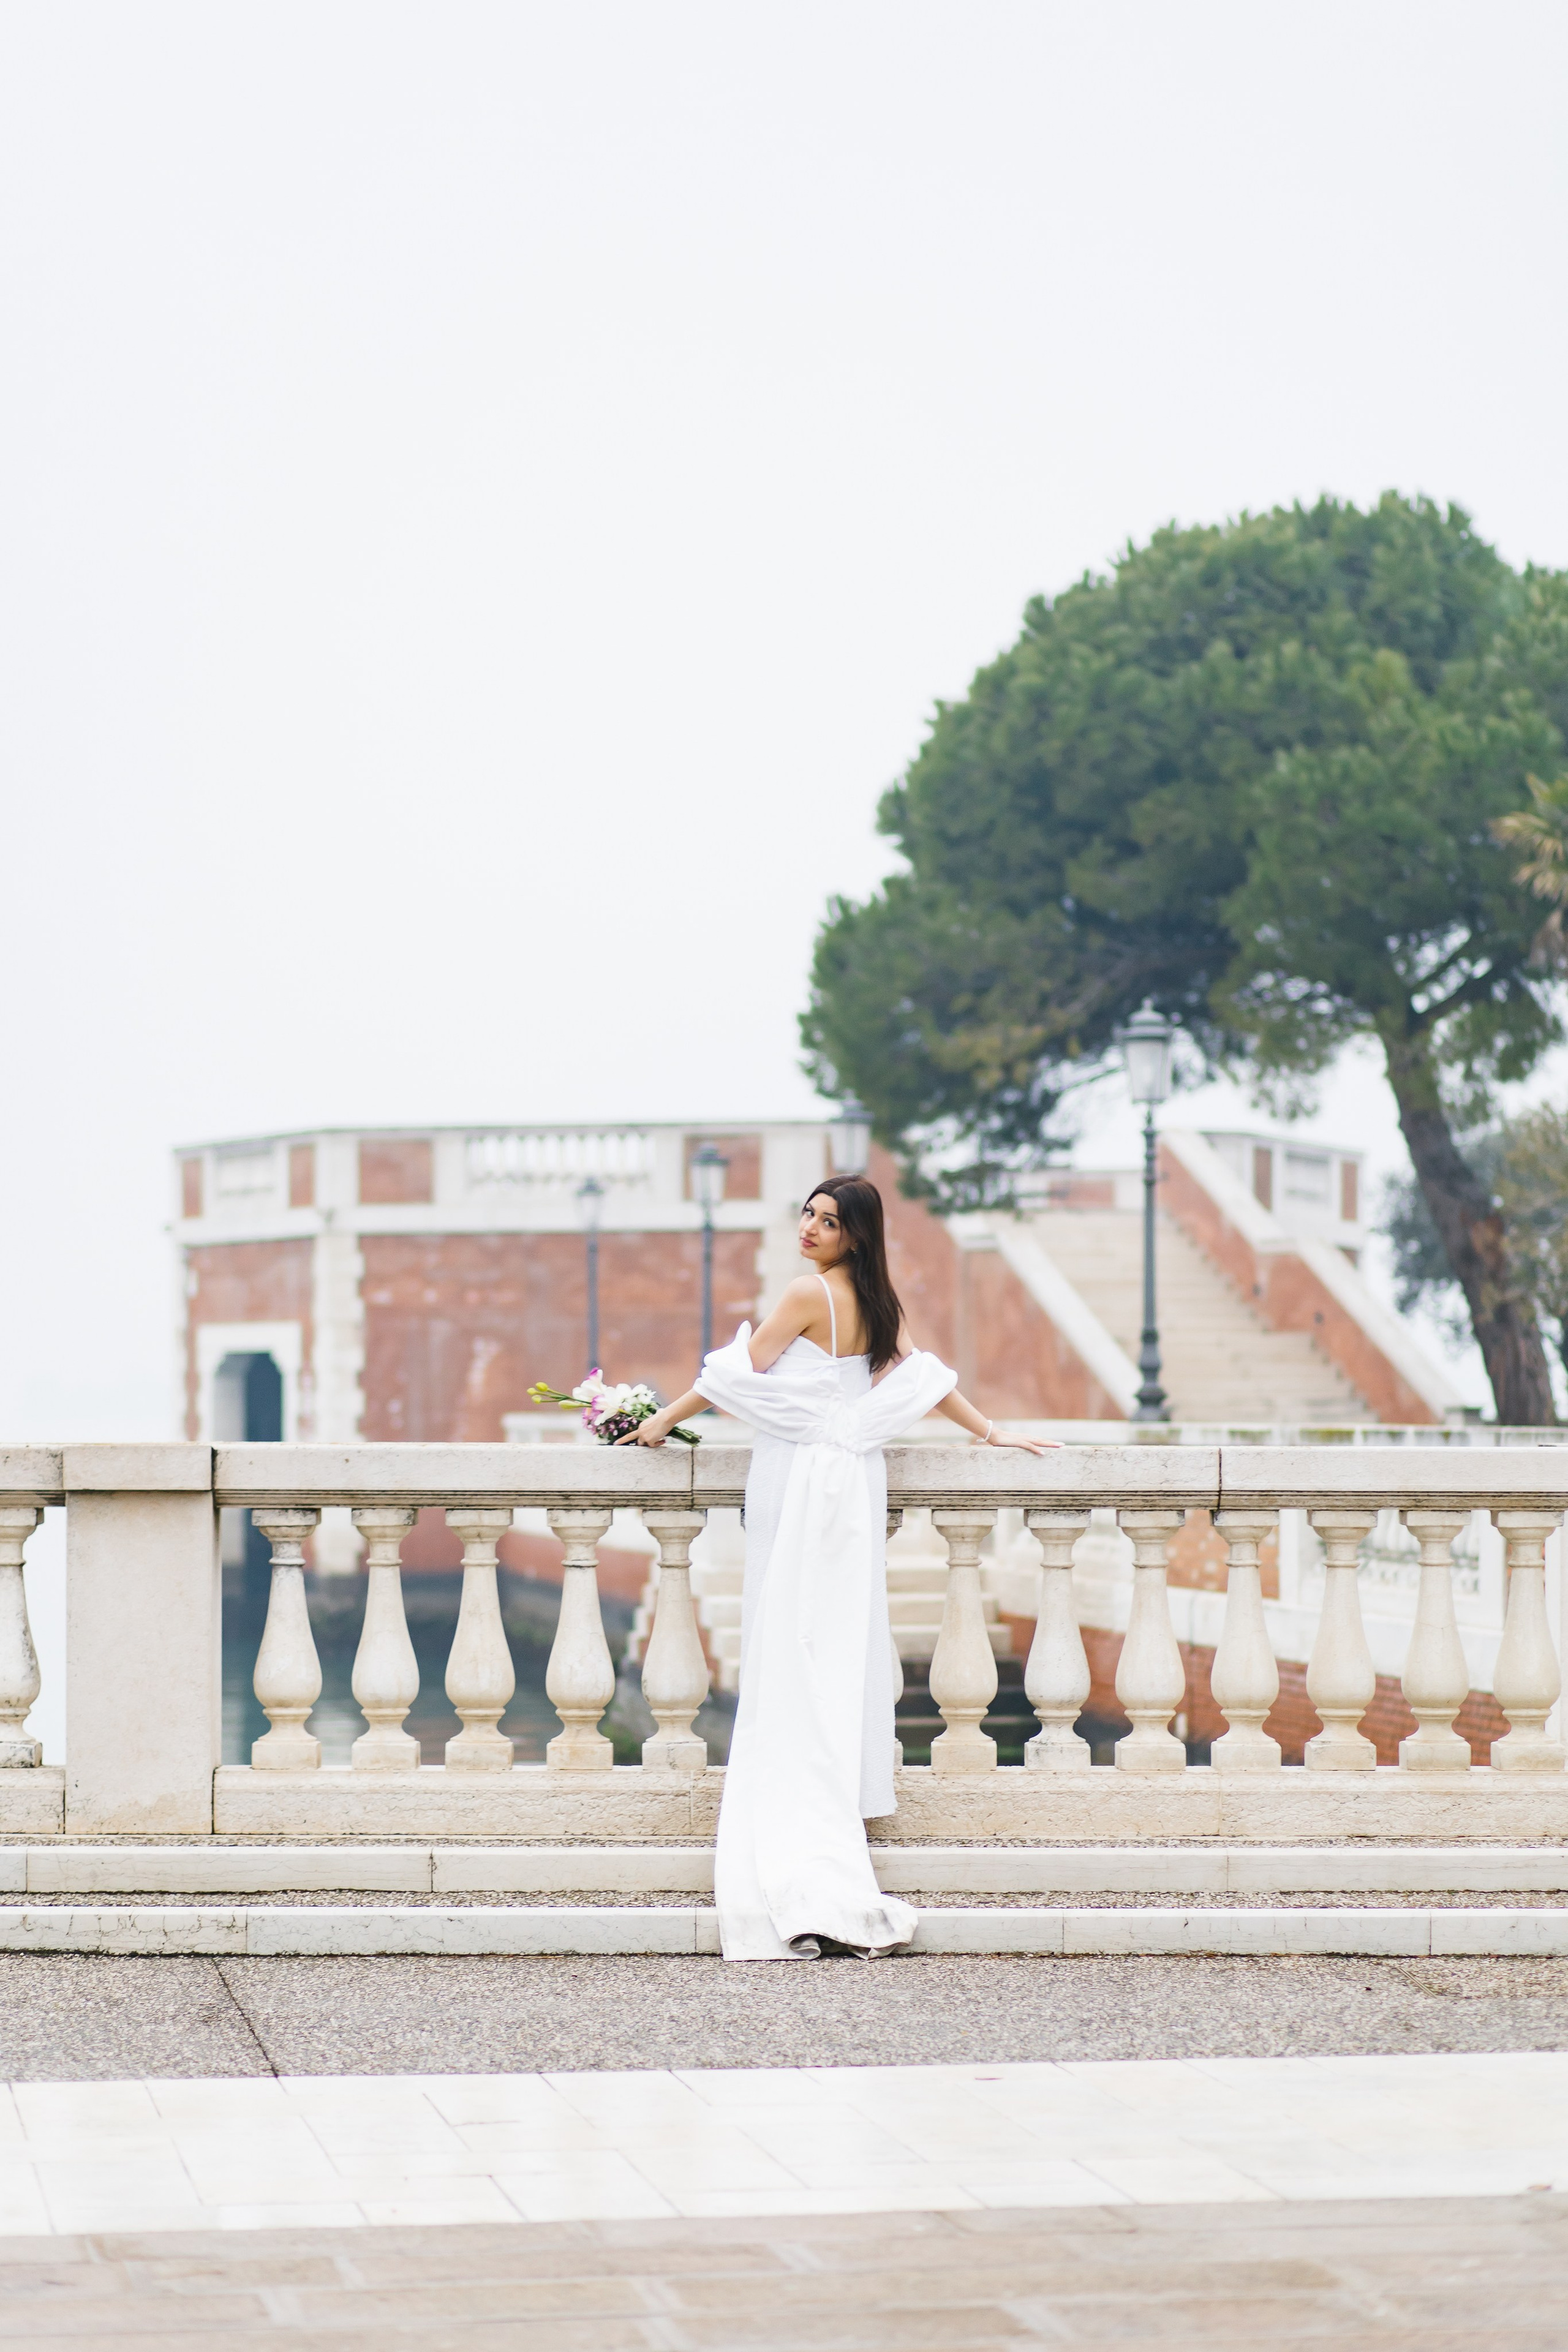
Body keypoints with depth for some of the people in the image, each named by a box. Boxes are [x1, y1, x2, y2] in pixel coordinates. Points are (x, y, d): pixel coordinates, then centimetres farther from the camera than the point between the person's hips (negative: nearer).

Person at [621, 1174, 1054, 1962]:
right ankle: (853, 1798, 16)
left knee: (796, 1641, -6)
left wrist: (665, 1418, 2)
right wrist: (991, 1433, 21)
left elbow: (743, 1370, -7)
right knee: (842, 1637, 12)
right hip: (853, 1478, 7)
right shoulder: (875, 1302, 9)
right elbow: (925, 1377, 12)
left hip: (805, 1483, -7)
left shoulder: (810, 1291, -12)